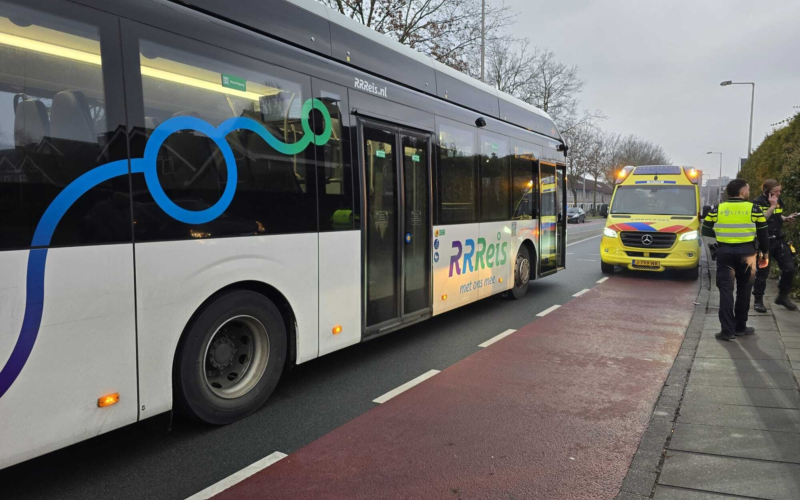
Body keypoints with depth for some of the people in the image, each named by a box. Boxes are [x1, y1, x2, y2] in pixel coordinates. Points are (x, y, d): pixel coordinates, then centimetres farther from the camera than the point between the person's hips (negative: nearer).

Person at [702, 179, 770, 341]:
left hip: (725, 252, 1)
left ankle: (727, 330, -4)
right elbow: (763, 235, 1)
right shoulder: (754, 209, -2)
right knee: (744, 290, 12)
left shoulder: (717, 209, 1)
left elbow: (706, 231, 6)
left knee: (726, 291, 1)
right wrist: (765, 254, 13)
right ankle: (740, 327, 21)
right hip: (746, 252, 0)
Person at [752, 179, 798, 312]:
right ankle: (758, 301, 14)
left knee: (789, 268, 4)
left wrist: (786, 218, 4)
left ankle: (783, 296, 22)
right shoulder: (758, 203, -12)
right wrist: (772, 206, -24)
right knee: (762, 272, 1)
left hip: (779, 240, 6)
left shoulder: (778, 201, 8)